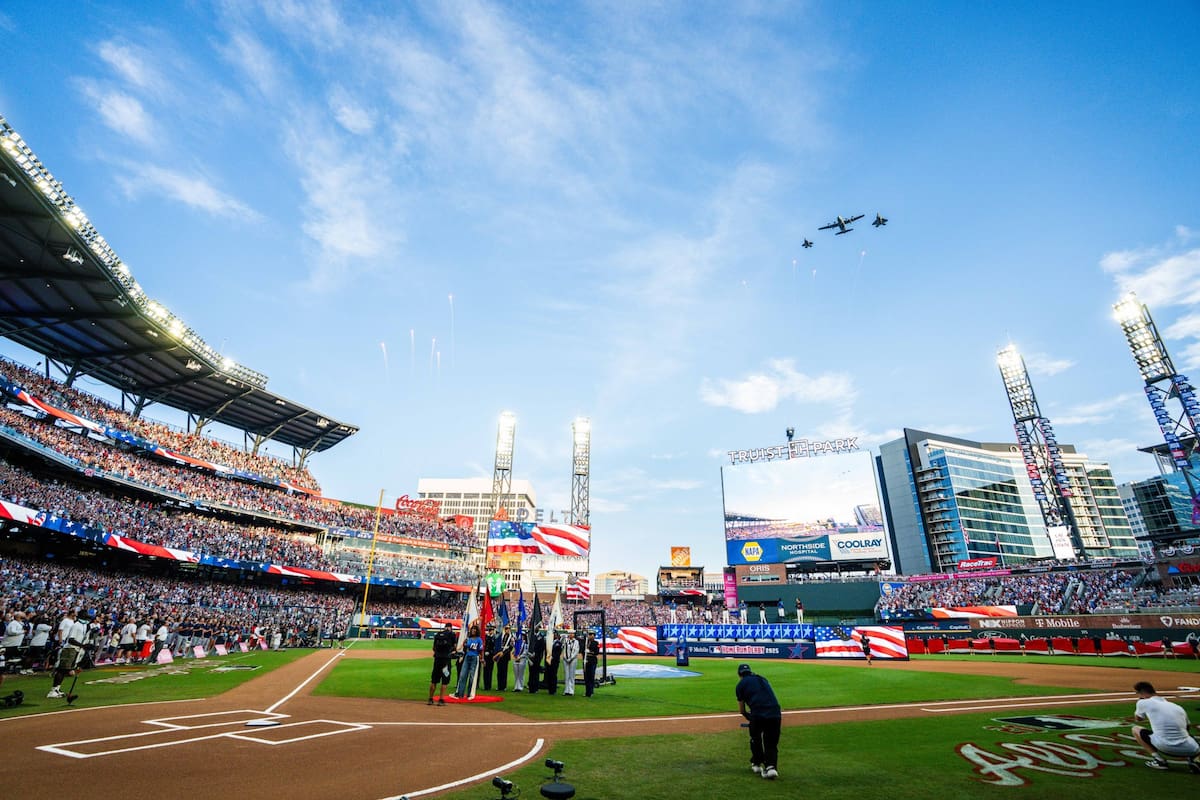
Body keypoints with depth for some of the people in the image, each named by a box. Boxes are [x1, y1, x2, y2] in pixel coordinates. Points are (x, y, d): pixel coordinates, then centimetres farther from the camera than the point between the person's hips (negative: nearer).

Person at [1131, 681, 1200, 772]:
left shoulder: (1144, 702, 6)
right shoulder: (1178, 707, 19)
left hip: (1165, 747, -5)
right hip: (1190, 750, 5)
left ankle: (1159, 760, 3)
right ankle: (1192, 759, 6)